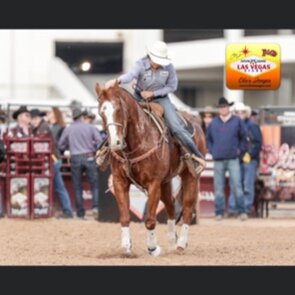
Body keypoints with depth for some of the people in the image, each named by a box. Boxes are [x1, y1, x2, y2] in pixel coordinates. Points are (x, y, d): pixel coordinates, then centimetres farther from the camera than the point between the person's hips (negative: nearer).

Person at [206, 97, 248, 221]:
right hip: (218, 159, 2)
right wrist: (211, 150, 6)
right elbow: (208, 138, 17)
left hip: (233, 159, -2)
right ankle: (219, 212, 9)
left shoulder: (237, 121, 3)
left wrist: (240, 150, 1)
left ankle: (242, 211, 0)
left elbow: (243, 137, 10)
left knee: (236, 186, -6)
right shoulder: (213, 123, 7)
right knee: (218, 187, 3)